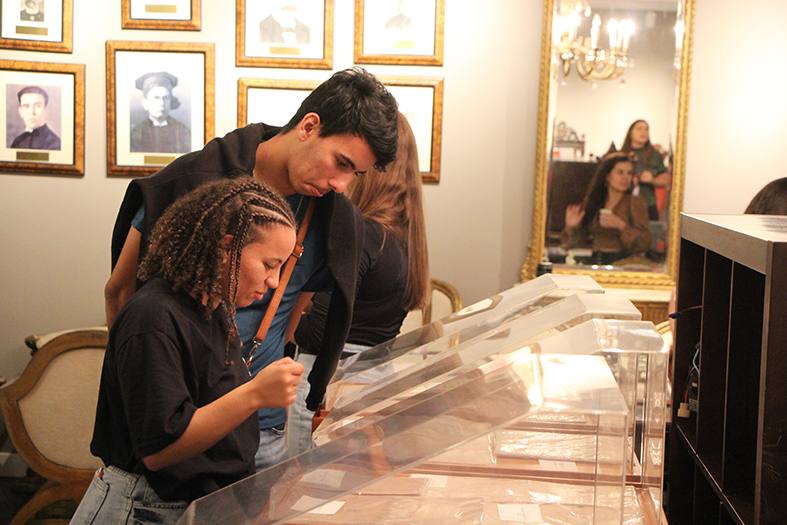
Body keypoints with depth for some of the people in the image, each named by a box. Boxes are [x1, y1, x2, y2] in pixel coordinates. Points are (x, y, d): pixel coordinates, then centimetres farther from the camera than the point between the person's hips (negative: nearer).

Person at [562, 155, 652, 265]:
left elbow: (645, 244, -4)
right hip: (596, 263, 4)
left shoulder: (636, 202, 3)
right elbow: (582, 236, 17)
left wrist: (621, 225, -14)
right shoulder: (593, 201, 13)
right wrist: (571, 227, -3)